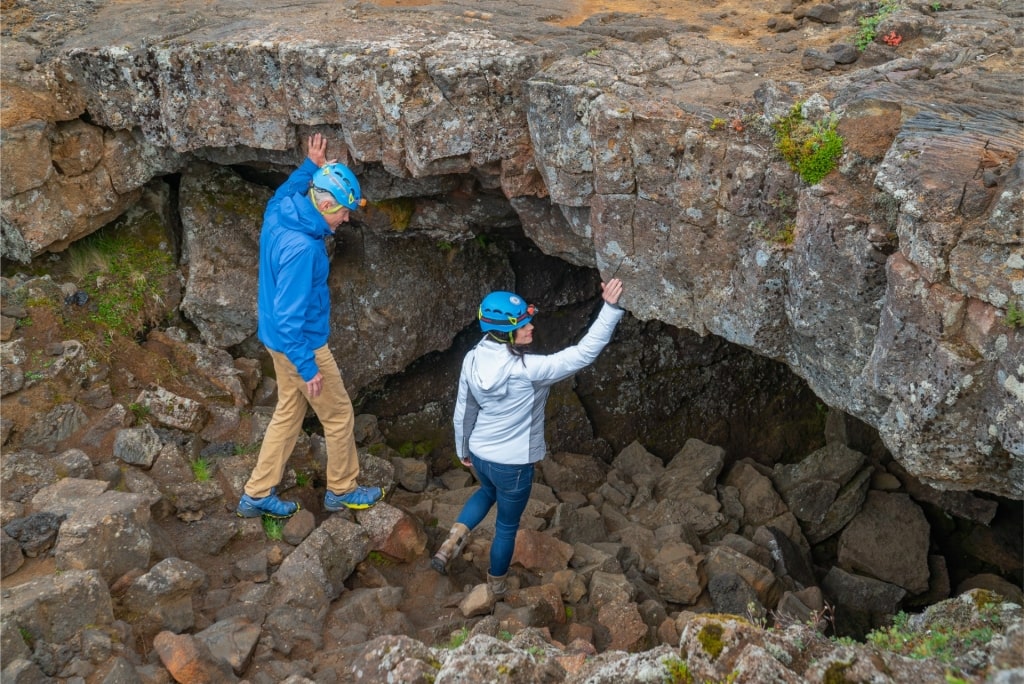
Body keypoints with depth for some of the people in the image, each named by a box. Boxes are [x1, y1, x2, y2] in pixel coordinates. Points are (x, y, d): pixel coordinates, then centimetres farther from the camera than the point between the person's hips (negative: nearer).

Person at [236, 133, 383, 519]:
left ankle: (257, 495, 26)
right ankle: (342, 491, 28)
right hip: (301, 343, -9)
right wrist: (308, 366, -23)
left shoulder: (279, 213, -4)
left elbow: (286, 191, 25)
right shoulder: (301, 248, -31)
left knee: (288, 413, 19)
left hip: (280, 339, 9)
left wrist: (310, 167, 19)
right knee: (339, 415, 10)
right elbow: (288, 316, -30)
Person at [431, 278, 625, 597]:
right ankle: (496, 586, 42)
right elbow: (584, 353, -32)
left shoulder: (473, 360, -14)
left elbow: (463, 411, -1)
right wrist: (611, 307, -32)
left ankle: (452, 541, 21)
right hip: (513, 464, -5)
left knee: (488, 492, 38)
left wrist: (463, 449, 16)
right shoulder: (528, 369, -32)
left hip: (479, 453, 5)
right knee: (508, 525, 20)